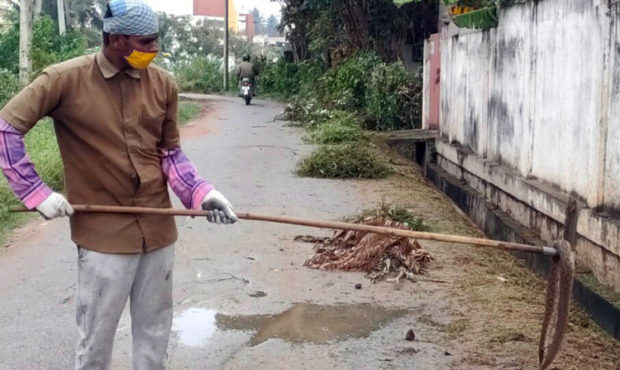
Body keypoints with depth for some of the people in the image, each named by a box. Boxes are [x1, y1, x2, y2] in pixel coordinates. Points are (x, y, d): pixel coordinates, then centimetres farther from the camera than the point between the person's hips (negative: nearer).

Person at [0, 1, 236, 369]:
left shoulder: (163, 83, 0)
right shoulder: (67, 79, -10)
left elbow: (170, 154, 8)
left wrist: (202, 193, -7)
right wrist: (36, 192, -11)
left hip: (159, 229, 4)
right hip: (104, 234, -3)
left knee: (155, 329, 16)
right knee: (96, 337, 8)